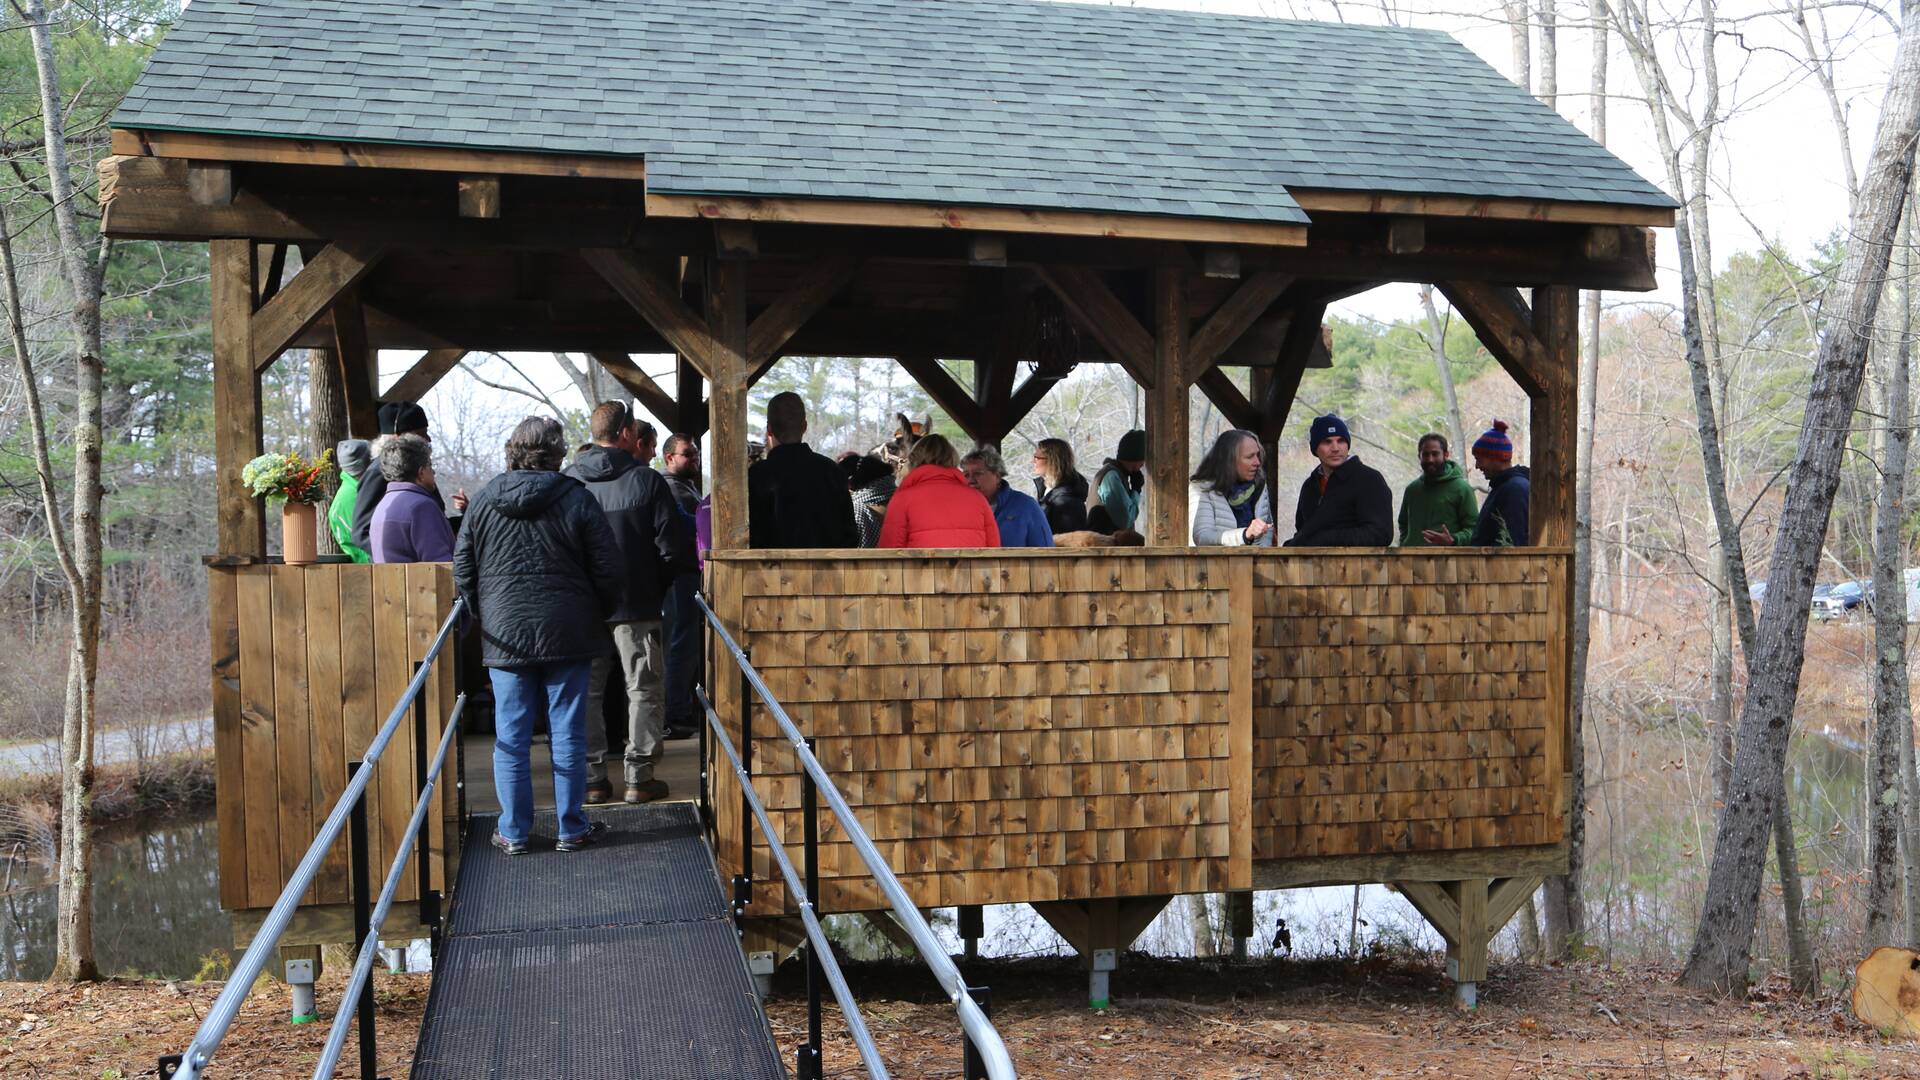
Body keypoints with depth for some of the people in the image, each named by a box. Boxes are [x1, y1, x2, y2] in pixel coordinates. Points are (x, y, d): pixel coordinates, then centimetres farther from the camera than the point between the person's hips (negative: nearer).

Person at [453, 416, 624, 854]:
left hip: (504, 636, 2)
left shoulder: (483, 502, 2)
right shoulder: (576, 499, -5)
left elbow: (463, 571, 7)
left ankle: (513, 831, 12)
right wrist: (600, 613, 13)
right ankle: (572, 829, 12)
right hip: (567, 635, -1)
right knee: (568, 734, 5)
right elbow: (610, 570, -4)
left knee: (510, 737, 7)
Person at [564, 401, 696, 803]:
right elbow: (675, 547, -9)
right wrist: (660, 583, 9)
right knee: (644, 690, 8)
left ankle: (591, 777, 12)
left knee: (587, 691, 12)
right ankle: (640, 778, 7)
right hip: (637, 604, -3)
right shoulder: (647, 481, -10)